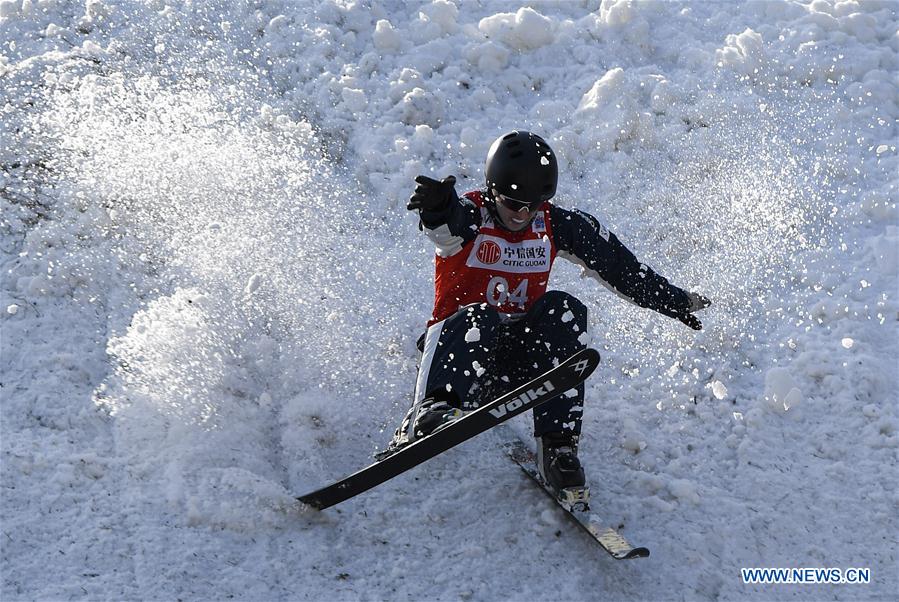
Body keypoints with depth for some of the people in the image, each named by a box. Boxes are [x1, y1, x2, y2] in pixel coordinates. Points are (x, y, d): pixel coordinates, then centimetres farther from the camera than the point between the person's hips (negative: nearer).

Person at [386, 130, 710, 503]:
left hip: (516, 364, 4)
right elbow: (449, 224, -35)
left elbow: (616, 265, 11)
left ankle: (558, 446, -28)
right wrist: (438, 209, -60)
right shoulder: (472, 214, -10)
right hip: (459, 349, -3)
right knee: (479, 317, -34)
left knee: (562, 310, -23)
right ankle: (430, 411, -57)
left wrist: (676, 301, 14)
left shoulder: (554, 225, 2)